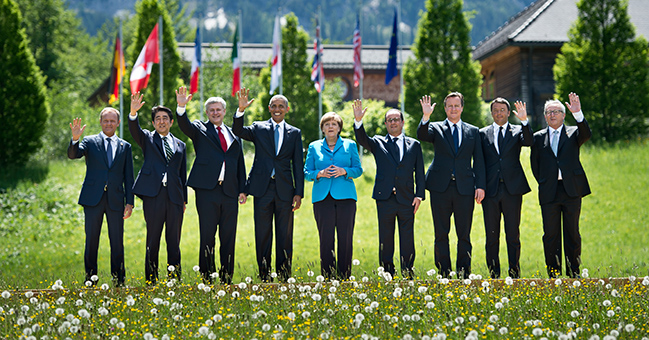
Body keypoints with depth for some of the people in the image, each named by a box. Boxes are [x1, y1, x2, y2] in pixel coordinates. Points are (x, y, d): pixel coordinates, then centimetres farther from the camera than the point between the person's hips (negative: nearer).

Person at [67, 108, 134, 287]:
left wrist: (130, 202, 4)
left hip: (115, 200, 1)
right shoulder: (90, 142, 8)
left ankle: (118, 279, 10)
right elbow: (72, 155, -9)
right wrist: (75, 139, -29)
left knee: (117, 241, 1)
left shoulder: (125, 146, 13)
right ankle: (90, 277, 11)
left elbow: (128, 177, 11)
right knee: (91, 240, 2)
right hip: (93, 198, -1)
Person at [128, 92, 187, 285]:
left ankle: (174, 277, 6)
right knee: (153, 237, -2)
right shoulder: (148, 139, 12)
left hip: (175, 196, 3)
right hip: (153, 194, -3)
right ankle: (151, 278, 2)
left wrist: (184, 199, 12)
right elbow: (134, 130, -9)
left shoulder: (180, 145, 19)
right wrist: (133, 112, -29)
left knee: (174, 239, 2)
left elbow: (183, 174, 18)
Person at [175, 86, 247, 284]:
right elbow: (185, 126, -12)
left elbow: (240, 164, 19)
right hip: (207, 190, -3)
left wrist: (242, 189, 11)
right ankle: (207, 277, 1)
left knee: (228, 237, 4)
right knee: (207, 235, -3)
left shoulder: (233, 135, 19)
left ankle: (226, 278, 10)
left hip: (230, 192, 3)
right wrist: (181, 107, -31)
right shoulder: (200, 130, 9)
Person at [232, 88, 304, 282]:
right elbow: (238, 131, -8)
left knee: (285, 234, 3)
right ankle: (264, 274, 9)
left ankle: (284, 274, 10)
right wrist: (241, 110, -23)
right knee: (263, 233, 2)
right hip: (262, 188, 0)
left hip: (285, 190, 0)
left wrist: (299, 193, 1)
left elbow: (298, 165, 8)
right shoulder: (259, 129, 9)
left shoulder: (294, 133, 10)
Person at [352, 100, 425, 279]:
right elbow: (362, 140, -9)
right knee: (385, 238, 2)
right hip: (385, 198, 0)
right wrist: (358, 121, -26)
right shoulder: (378, 143, 11)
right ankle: (387, 273, 9)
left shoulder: (414, 145, 12)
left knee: (407, 239, 2)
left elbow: (419, 172, 9)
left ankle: (408, 273, 9)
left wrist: (419, 195, -1)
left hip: (406, 199, 0)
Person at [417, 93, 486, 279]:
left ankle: (464, 274, 7)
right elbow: (422, 135, -13)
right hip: (440, 187, -1)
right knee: (441, 234, 2)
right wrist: (426, 117, -29)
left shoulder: (473, 131, 13)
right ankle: (443, 274, 8)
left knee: (464, 234, 1)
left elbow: (478, 161, 10)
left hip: (464, 187, 1)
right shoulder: (436, 128, 9)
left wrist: (480, 186, 0)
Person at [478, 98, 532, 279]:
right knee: (491, 236, 3)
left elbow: (528, 142, -12)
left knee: (513, 235, 0)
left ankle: (514, 275, 7)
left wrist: (524, 122, -25)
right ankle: (493, 276, 8)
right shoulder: (483, 133, 11)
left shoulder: (518, 131, 9)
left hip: (512, 189, -1)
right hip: (491, 189, 1)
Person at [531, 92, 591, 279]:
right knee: (550, 235, 1)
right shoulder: (539, 137, 12)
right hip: (549, 192, 1)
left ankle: (574, 274, 9)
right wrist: (543, 183, 7)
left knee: (572, 233, 2)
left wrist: (578, 114, -29)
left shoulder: (573, 133, 8)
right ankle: (553, 275, 6)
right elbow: (535, 165, 16)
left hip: (571, 190, -1)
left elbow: (586, 135, -16)